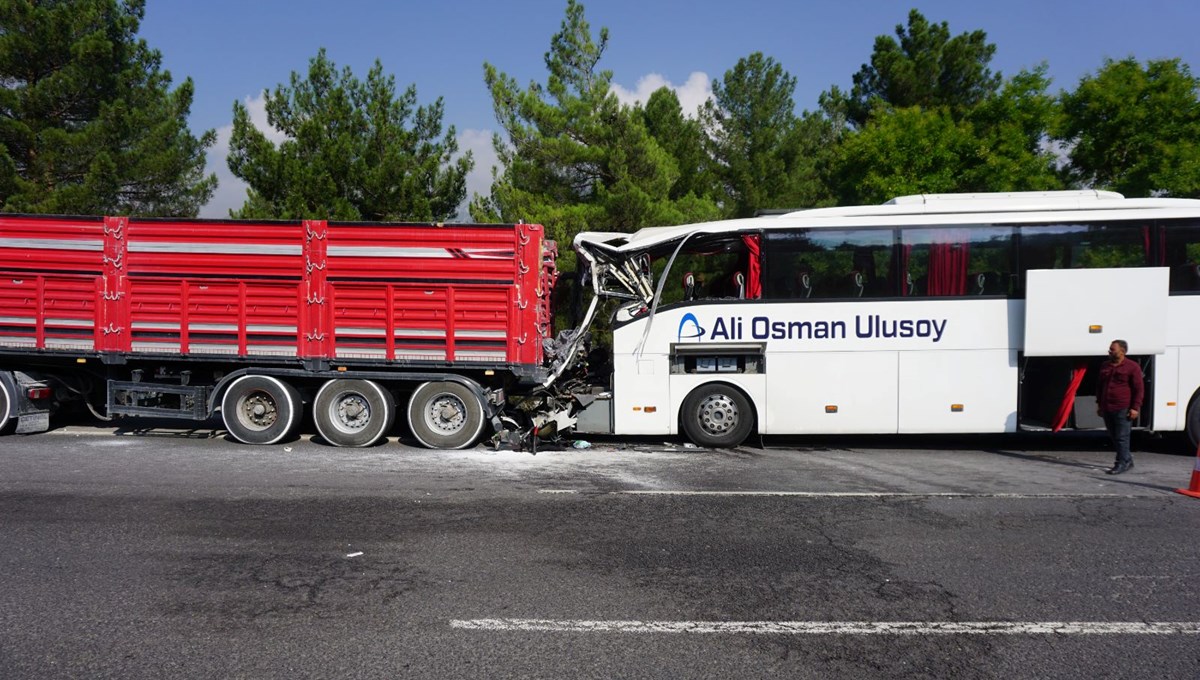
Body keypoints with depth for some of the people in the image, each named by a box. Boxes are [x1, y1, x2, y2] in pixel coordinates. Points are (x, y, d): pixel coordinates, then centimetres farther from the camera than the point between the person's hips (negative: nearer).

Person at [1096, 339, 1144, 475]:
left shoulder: (1132, 367, -5)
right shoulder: (1105, 366, 15)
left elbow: (1139, 389, -7)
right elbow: (1100, 386, 23)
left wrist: (1135, 407, -12)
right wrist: (1099, 404, 20)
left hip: (1123, 409, -7)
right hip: (1107, 409, 7)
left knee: (1122, 438, -5)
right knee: (1114, 437, 11)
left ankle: (1122, 463, 0)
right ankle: (1127, 460, 23)